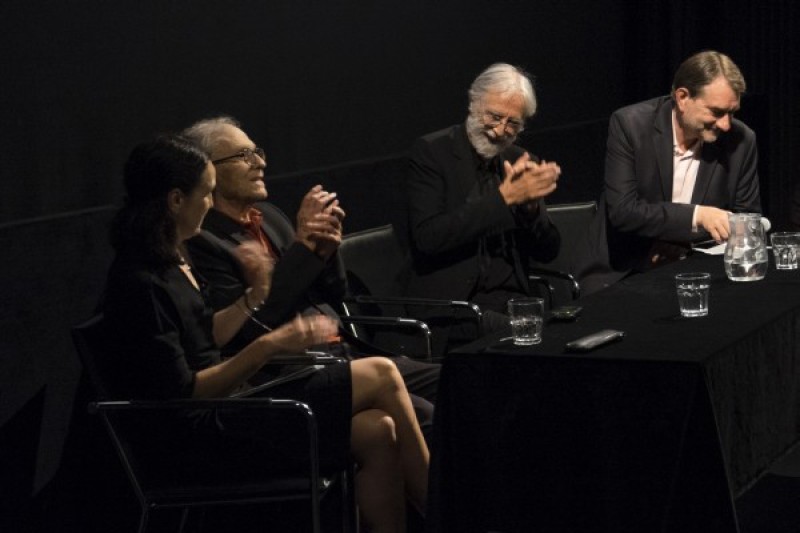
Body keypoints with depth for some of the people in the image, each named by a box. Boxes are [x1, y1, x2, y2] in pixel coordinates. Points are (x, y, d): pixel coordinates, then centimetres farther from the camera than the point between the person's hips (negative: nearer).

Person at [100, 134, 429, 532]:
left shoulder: (170, 258, 9)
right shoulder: (140, 283, -20)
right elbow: (183, 392, -21)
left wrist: (254, 296, 3)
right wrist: (268, 346, -24)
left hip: (223, 396, 10)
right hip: (206, 431, -10)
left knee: (378, 433, -6)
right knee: (382, 376, -10)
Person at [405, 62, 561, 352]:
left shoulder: (517, 161, 13)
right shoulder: (432, 152, -3)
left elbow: (547, 251, 11)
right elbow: (428, 237, -17)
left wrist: (531, 205, -10)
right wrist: (503, 198, -18)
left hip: (511, 299, 6)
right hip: (451, 303, -6)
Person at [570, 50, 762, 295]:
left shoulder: (741, 140, -4)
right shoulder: (629, 124, -12)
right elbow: (622, 210, -18)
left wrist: (684, 245, -12)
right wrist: (697, 215, -28)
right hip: (620, 272, -4)